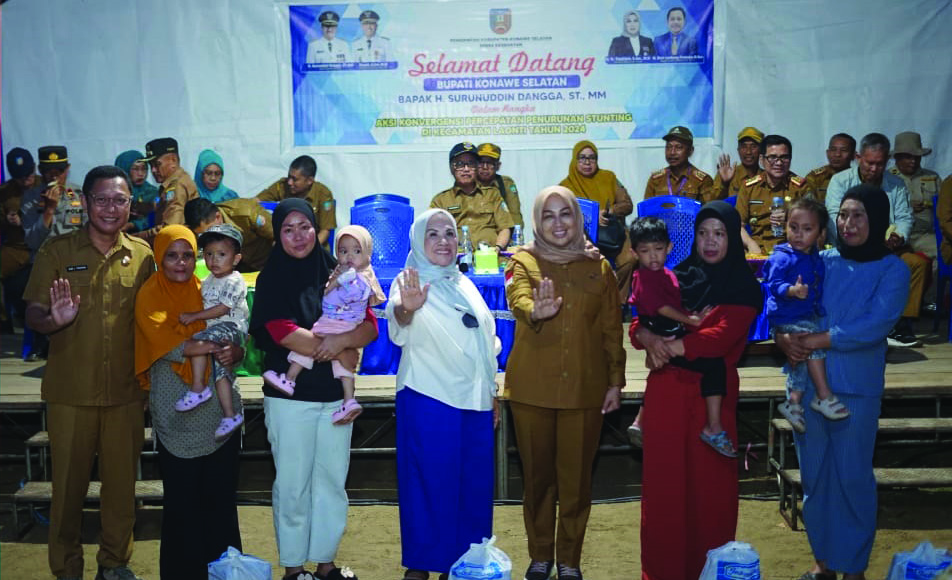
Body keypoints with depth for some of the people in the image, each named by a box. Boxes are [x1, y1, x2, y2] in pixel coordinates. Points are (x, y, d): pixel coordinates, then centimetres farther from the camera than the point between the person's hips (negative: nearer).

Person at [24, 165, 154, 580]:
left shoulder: (142, 255, 4)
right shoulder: (57, 251, -2)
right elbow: (33, 314, -4)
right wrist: (55, 320, -26)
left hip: (125, 391, 2)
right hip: (70, 392, -2)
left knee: (122, 483, 10)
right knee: (69, 484, 8)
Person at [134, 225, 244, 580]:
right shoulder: (150, 296, 0)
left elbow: (237, 343, 7)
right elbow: (165, 344, -15)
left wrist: (233, 353, -15)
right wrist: (213, 346, -22)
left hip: (219, 410, 3)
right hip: (176, 414, -3)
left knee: (221, 494, 7)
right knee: (181, 498, 4)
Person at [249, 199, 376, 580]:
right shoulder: (271, 279, 0)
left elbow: (369, 327, 1)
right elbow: (283, 332, -13)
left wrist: (341, 339, -20)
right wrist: (340, 353, -12)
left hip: (336, 394, 3)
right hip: (289, 396, -3)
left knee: (332, 482, 8)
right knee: (293, 483, 3)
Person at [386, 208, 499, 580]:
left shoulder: (465, 285, 13)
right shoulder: (410, 283, -6)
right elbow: (398, 327, -29)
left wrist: (492, 394, 18)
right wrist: (406, 309, -51)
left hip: (475, 401, 6)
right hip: (429, 401, -6)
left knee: (473, 484, 10)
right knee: (428, 483, 0)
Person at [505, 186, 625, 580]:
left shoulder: (598, 266, 7)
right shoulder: (524, 262, 1)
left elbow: (612, 329, 9)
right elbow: (518, 300, -21)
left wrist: (616, 381, 4)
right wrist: (535, 311, -43)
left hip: (585, 387, 1)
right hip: (533, 387, -1)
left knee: (577, 477, 7)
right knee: (537, 475, 9)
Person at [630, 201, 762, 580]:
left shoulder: (744, 287, -1)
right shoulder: (674, 277, 8)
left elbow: (720, 337, -15)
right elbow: (638, 324, 4)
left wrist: (669, 346, -14)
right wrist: (651, 340, -18)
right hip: (666, 389, 3)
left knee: (710, 480, 4)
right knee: (664, 477, 6)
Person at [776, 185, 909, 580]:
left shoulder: (892, 270, -4)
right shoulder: (821, 262, 5)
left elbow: (875, 324, -18)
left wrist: (814, 340, -20)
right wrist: (783, 337, -20)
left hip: (856, 387, -3)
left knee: (853, 476, 5)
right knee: (814, 473, 12)